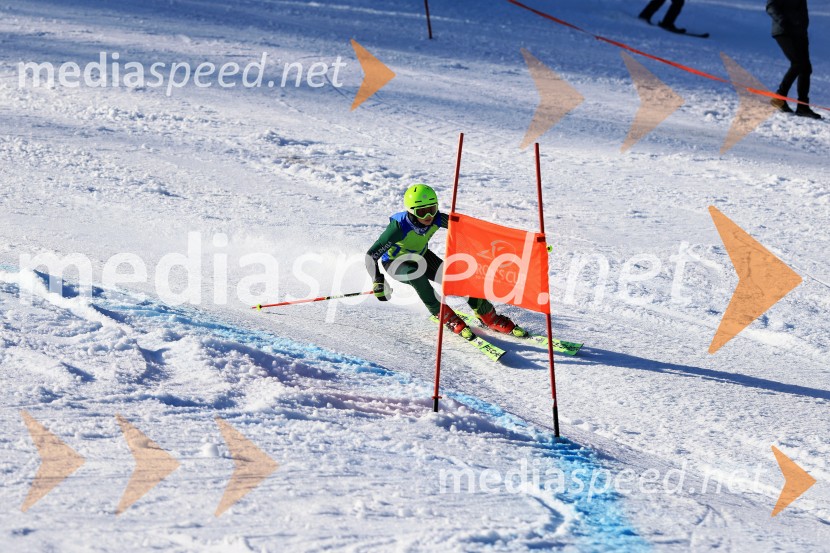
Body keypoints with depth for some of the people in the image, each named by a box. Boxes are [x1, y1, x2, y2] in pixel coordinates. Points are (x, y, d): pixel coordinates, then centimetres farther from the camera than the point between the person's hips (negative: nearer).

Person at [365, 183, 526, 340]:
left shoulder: (437, 219, -27)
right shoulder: (399, 227, -38)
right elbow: (371, 255, -34)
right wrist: (378, 283, -43)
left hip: (420, 256, 4)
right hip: (395, 262, -4)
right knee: (416, 275, -36)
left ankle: (489, 317, 5)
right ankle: (445, 316, -17)